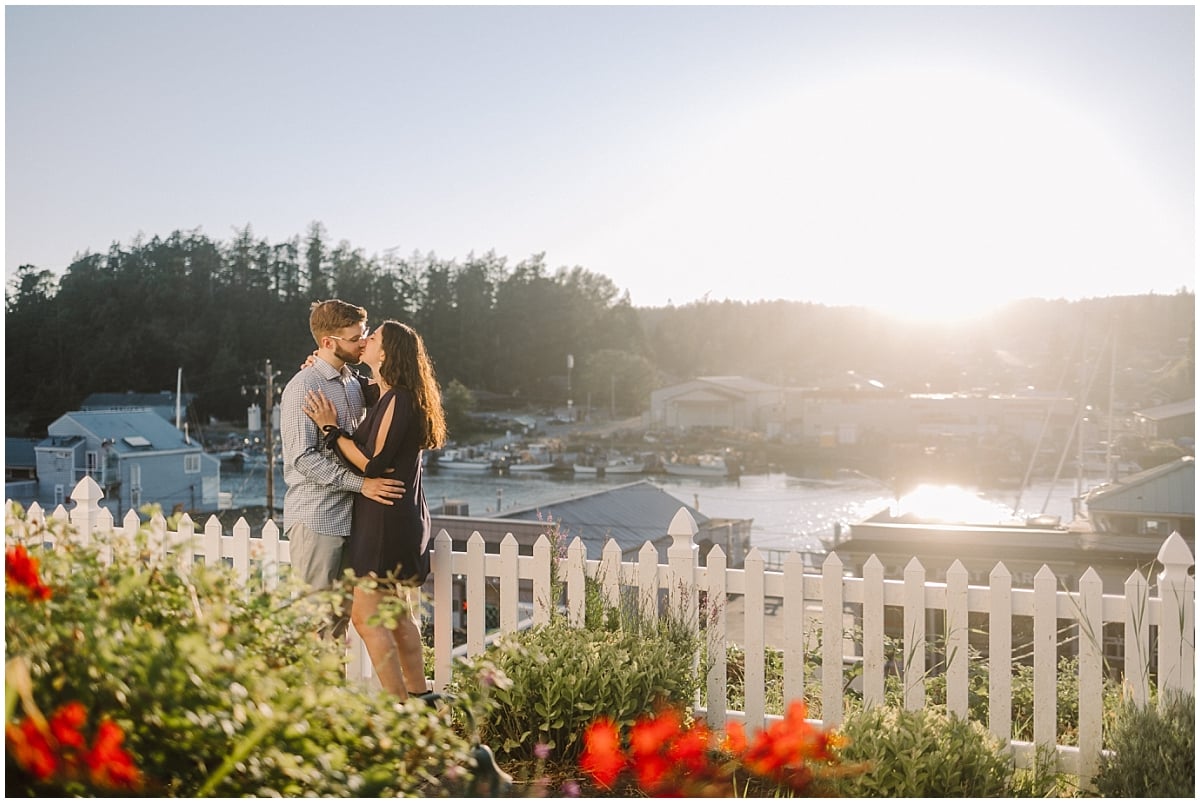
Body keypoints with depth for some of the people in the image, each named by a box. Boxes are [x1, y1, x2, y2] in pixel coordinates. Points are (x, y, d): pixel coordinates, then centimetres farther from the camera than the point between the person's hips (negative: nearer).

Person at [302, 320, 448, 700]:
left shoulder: (397, 400, -17)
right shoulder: (387, 397, 12)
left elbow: (372, 464, -20)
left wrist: (331, 429, -13)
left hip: (387, 520, -10)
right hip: (401, 517, 10)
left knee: (366, 616, -6)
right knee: (398, 617, 16)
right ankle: (420, 698, 23)